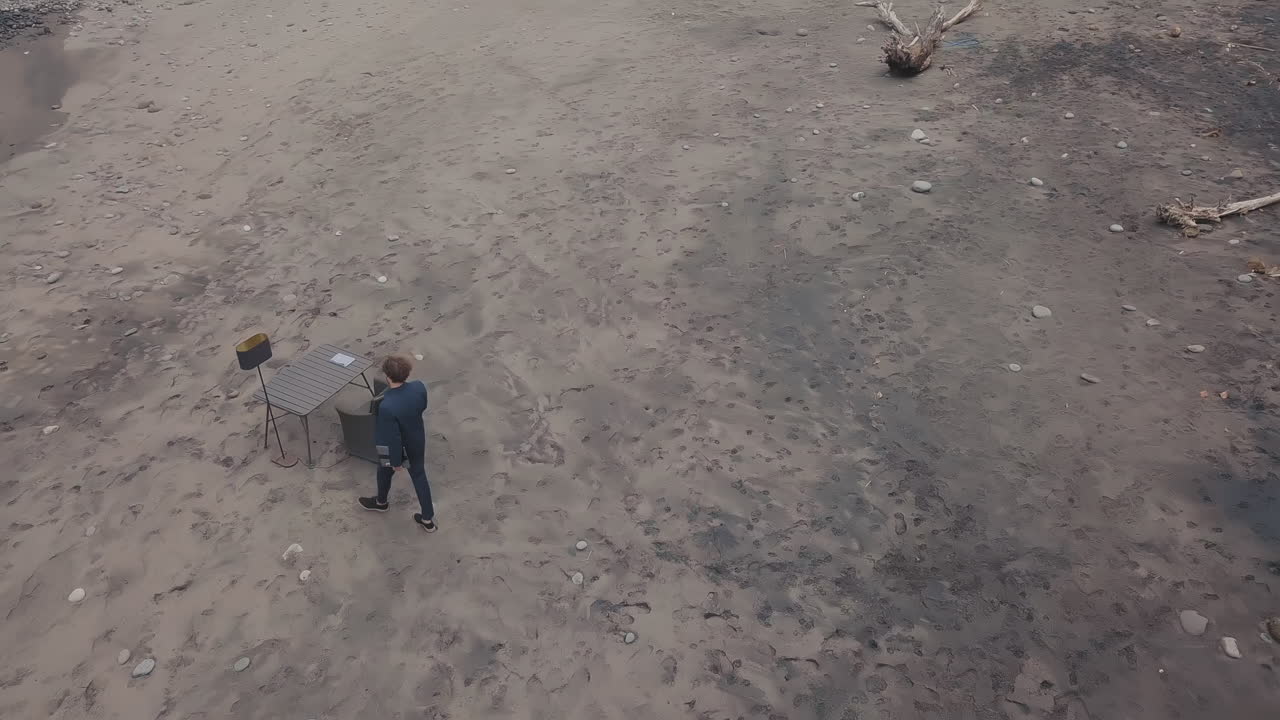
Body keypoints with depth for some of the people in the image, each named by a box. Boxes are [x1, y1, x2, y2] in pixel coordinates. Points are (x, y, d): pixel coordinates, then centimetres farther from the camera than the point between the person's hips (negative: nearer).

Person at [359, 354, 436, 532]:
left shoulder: (387, 406, -40)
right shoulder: (419, 387, -24)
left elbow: (393, 438, -28)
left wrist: (395, 461, -12)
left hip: (397, 448, -4)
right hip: (417, 442, 5)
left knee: (384, 473, 28)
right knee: (419, 476, 23)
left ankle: (381, 503, 59)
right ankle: (428, 520, 37)